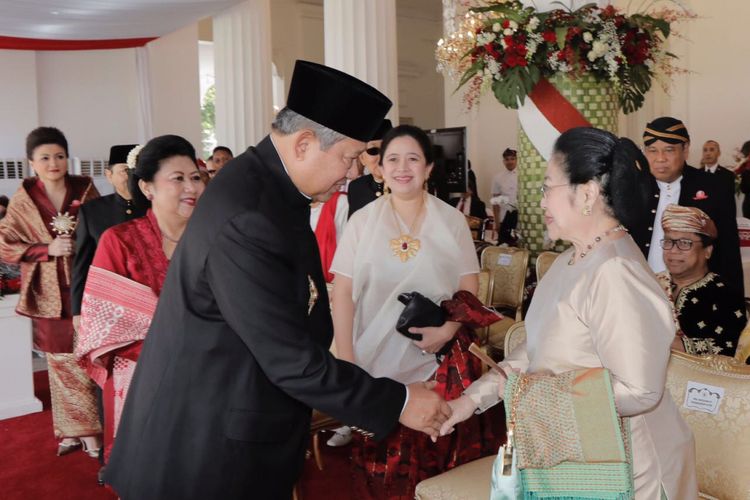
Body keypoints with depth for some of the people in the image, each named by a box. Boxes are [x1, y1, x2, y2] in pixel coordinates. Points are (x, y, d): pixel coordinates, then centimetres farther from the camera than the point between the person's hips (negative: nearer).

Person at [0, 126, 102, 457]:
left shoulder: (85, 189, 0)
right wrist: (47, 249, -13)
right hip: (49, 294, 1)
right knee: (62, 364, 9)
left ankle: (90, 429, 13)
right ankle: (71, 430, 22)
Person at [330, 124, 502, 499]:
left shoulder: (451, 220, 3)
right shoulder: (362, 220, 2)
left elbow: (469, 287, 2)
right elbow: (343, 292, 0)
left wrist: (447, 330, -15)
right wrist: (345, 359, -6)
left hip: (440, 359, 0)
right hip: (378, 361, 0)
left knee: (438, 456, 5)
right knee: (381, 464, 7)